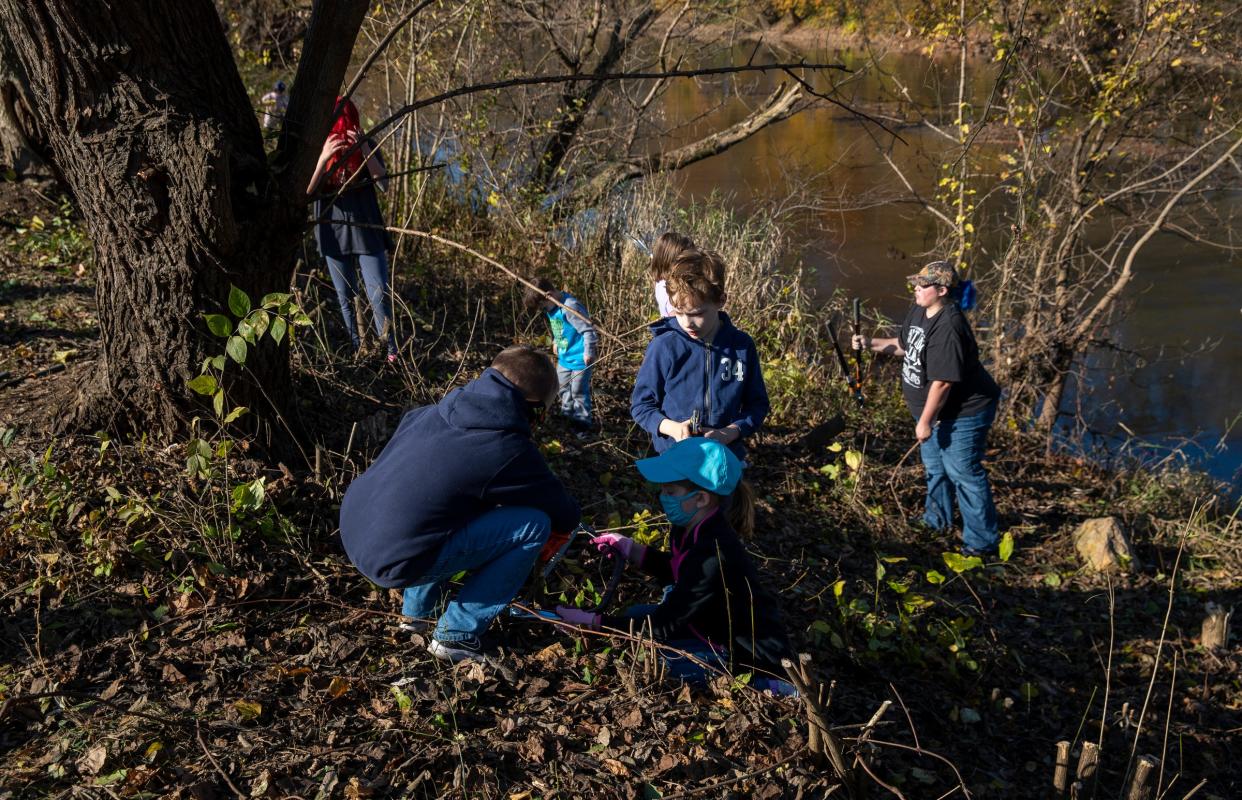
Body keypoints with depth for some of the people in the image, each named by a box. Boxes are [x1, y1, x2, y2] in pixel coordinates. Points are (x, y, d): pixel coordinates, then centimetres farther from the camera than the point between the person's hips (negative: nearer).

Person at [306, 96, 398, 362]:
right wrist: (323, 158, -25)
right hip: (334, 230, 1)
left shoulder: (366, 145, 0)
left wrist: (365, 150, -28)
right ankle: (357, 351, 20)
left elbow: (381, 179, -14)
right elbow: (308, 190, -11)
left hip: (367, 230, -1)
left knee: (379, 295, -6)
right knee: (346, 298, 9)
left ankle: (391, 352, 3)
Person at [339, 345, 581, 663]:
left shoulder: (438, 410, 7)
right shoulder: (509, 451, -13)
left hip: (352, 528, 8)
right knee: (534, 525, -5)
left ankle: (418, 607, 30)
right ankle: (457, 636, 4)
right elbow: (565, 515, 1)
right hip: (390, 561, -8)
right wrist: (567, 515, 27)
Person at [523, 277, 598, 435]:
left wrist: (589, 352, -24)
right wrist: (555, 342, 21)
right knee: (563, 389, 21)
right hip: (564, 357, 9)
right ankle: (567, 417, 39)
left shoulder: (571, 307, -28)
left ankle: (583, 424, 16)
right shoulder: (553, 308, 1)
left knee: (578, 392, 1)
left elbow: (588, 330, -26)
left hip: (579, 359, -9)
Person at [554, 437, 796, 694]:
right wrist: (628, 548, 1)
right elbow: (675, 571, 15)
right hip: (719, 624, 9)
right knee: (636, 614, 10)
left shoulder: (714, 555, -33)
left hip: (750, 655, -9)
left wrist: (592, 622, -23)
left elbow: (662, 626, -27)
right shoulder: (694, 528, -7)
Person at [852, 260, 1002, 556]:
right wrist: (872, 343, 2)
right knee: (935, 465, 25)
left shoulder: (948, 328, -32)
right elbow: (904, 345, 17)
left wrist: (925, 422, -24)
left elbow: (943, 382, -31)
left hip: (964, 412, -10)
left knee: (963, 472, -3)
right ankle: (937, 519, 47)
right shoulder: (918, 311, -1)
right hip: (937, 410, 10)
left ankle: (982, 542, 10)